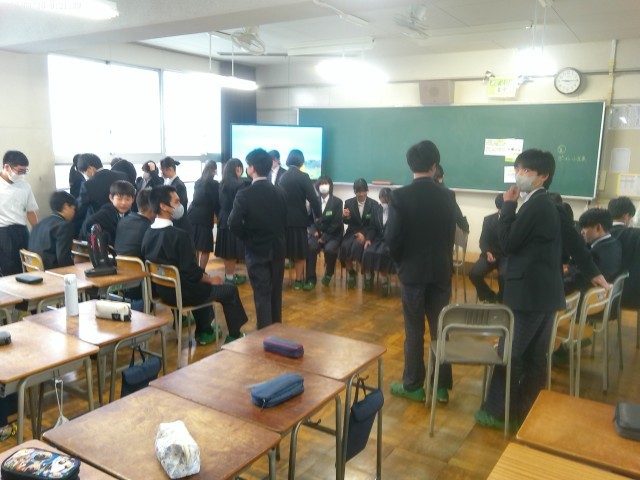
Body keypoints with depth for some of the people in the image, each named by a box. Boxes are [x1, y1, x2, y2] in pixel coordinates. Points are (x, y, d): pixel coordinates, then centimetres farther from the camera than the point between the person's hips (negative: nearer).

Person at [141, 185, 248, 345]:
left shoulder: (148, 234, -3)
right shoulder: (179, 235, -27)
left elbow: (156, 264, 7)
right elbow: (190, 271, -25)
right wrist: (211, 279, -5)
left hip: (162, 290, 8)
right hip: (183, 293, -8)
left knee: (203, 284, 35)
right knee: (230, 290, 11)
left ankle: (203, 332, 39)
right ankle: (235, 336, 27)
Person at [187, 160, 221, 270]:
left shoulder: (198, 182, 14)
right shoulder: (214, 184, -5)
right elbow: (216, 203, -3)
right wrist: (219, 217, 11)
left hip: (192, 216, 7)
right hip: (204, 218, -6)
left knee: (194, 248, 16)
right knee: (205, 249, 1)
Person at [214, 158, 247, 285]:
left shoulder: (222, 183, 5)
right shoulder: (239, 184, -16)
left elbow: (221, 202, 11)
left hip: (223, 219, 7)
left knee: (227, 250, 16)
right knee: (233, 250, 3)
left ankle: (230, 273, 28)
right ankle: (230, 277, 11)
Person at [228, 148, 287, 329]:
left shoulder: (244, 194, -15)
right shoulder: (279, 192, -1)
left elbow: (234, 225, -19)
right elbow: (284, 222, 3)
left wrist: (247, 238, -2)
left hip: (256, 251, -5)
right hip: (277, 249, 5)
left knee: (262, 295, 2)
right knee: (275, 293, 16)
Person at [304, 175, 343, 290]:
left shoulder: (337, 202, -2)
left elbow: (336, 223, -8)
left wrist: (325, 237, -16)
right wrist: (314, 231, -13)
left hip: (332, 235, -2)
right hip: (317, 233, 2)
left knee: (329, 249, -32)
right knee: (310, 247, -28)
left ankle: (328, 273, -3)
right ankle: (311, 279, -18)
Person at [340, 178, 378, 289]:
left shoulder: (374, 204, -2)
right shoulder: (349, 202, 3)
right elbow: (346, 222, 4)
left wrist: (363, 233, -19)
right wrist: (346, 216, -21)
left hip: (366, 233, -2)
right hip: (352, 232, 2)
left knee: (357, 245, -34)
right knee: (344, 246, -29)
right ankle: (351, 272, -8)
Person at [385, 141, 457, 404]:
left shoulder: (400, 196, -12)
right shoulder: (447, 197, -2)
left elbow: (391, 237, -13)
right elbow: (451, 235, 3)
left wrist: (400, 262, 4)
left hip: (412, 271, -3)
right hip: (441, 271, 3)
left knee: (414, 331, 7)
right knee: (440, 329, 11)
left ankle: (413, 385, 17)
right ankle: (442, 386, 19)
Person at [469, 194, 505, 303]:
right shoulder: (488, 219, 9)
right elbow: (483, 241, 3)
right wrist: (487, 252, -16)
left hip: (507, 256, -2)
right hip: (491, 254, 2)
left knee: (504, 276, -34)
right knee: (474, 274, -25)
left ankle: (501, 299, -2)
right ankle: (489, 296, 4)